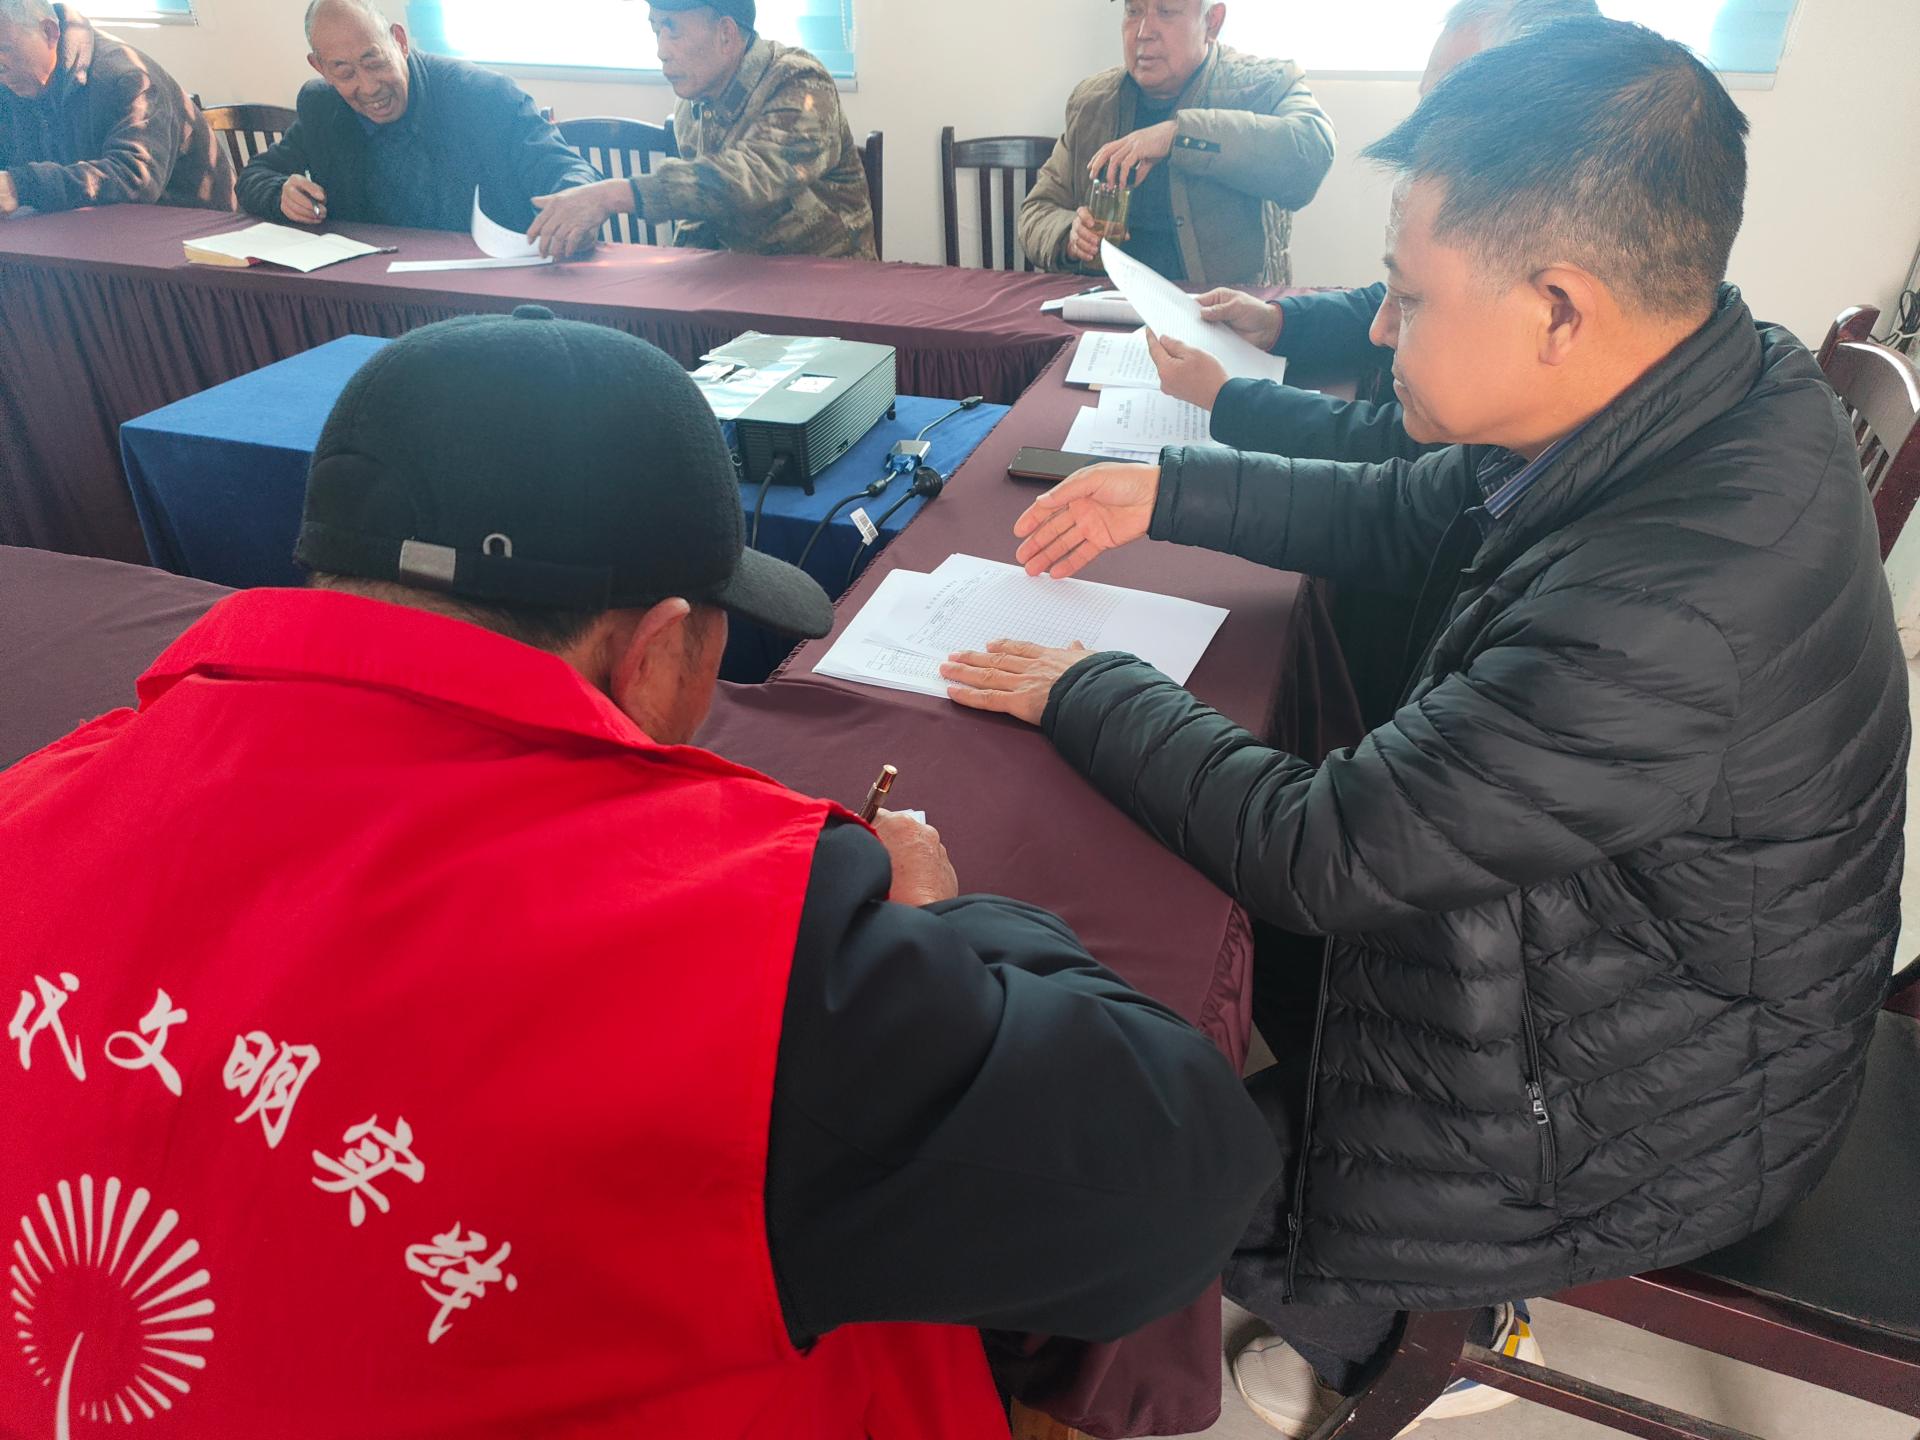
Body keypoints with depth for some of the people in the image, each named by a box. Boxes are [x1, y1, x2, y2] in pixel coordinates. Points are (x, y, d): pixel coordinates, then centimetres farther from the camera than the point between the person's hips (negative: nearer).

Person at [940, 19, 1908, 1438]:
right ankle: (1350, 1296, 33)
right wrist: (1167, 493, 1)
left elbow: (1319, 856, -29)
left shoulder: (1666, 622, -39)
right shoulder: (1714, 389, -11)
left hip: (1643, 1110, -8)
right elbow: (1414, 516, 5)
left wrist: (1089, 694, -16)